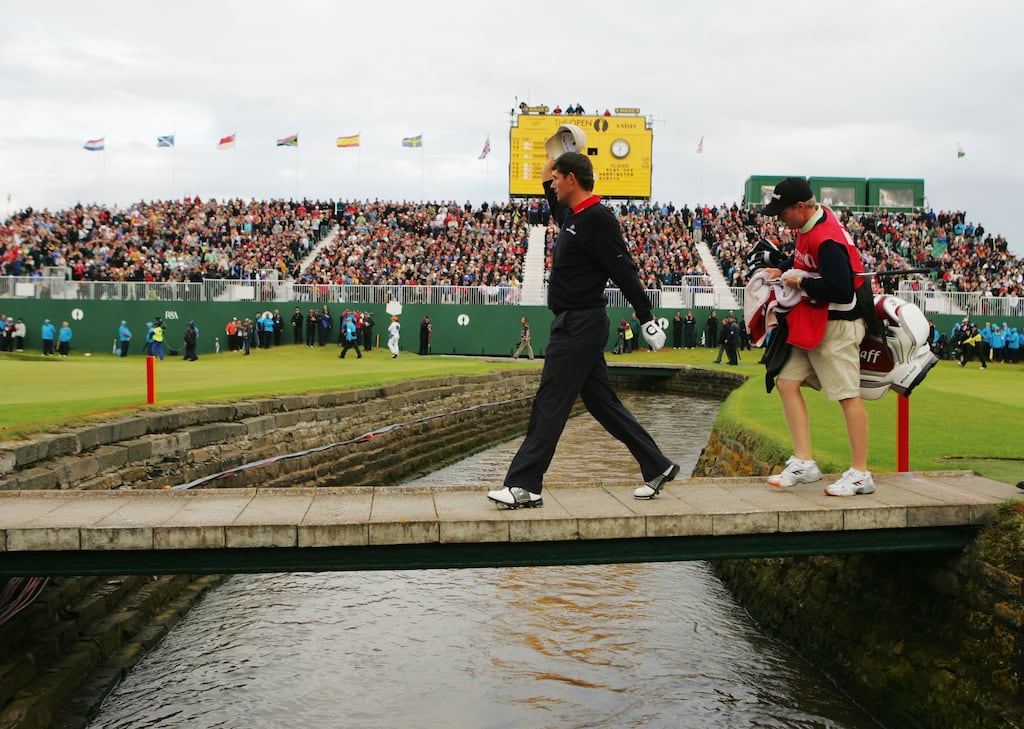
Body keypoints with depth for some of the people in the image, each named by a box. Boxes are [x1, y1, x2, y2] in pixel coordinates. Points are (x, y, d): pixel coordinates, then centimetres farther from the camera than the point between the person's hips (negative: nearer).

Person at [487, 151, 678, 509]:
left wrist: (647, 320, -17)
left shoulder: (597, 219, -14)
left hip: (580, 325, -10)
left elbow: (625, 272, -17)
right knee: (603, 403, 14)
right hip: (576, 323, 10)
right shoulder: (573, 215, 15)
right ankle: (657, 468, 21)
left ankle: (524, 486, -4)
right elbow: (559, 212, 42)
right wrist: (547, 181, 31)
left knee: (549, 405, -8)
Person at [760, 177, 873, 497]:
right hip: (810, 324, 10)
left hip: (836, 326, -10)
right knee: (787, 382, 6)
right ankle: (804, 463, 8)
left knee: (848, 395, -4)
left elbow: (840, 290, -29)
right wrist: (781, 269, 8)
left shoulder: (827, 239, -24)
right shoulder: (810, 225, 6)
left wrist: (801, 282, -16)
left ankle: (860, 474, 4)